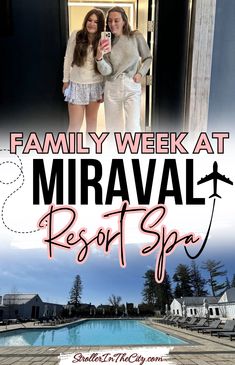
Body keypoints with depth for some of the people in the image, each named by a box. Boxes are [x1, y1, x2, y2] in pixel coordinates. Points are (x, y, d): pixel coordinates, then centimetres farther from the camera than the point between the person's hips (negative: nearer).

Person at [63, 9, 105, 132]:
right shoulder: (76, 35, -6)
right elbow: (68, 59, 1)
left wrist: (105, 89, -1)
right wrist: (66, 80, 3)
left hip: (96, 85, 2)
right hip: (77, 85, -1)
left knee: (92, 120, 15)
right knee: (75, 125, -2)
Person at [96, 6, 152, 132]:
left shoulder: (136, 37, -4)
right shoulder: (106, 42, -1)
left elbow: (148, 58, 10)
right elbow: (105, 71, -10)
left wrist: (141, 73, -5)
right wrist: (99, 57, -27)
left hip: (132, 87, -2)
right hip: (112, 88, 2)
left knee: (132, 127, -6)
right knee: (113, 127, 11)